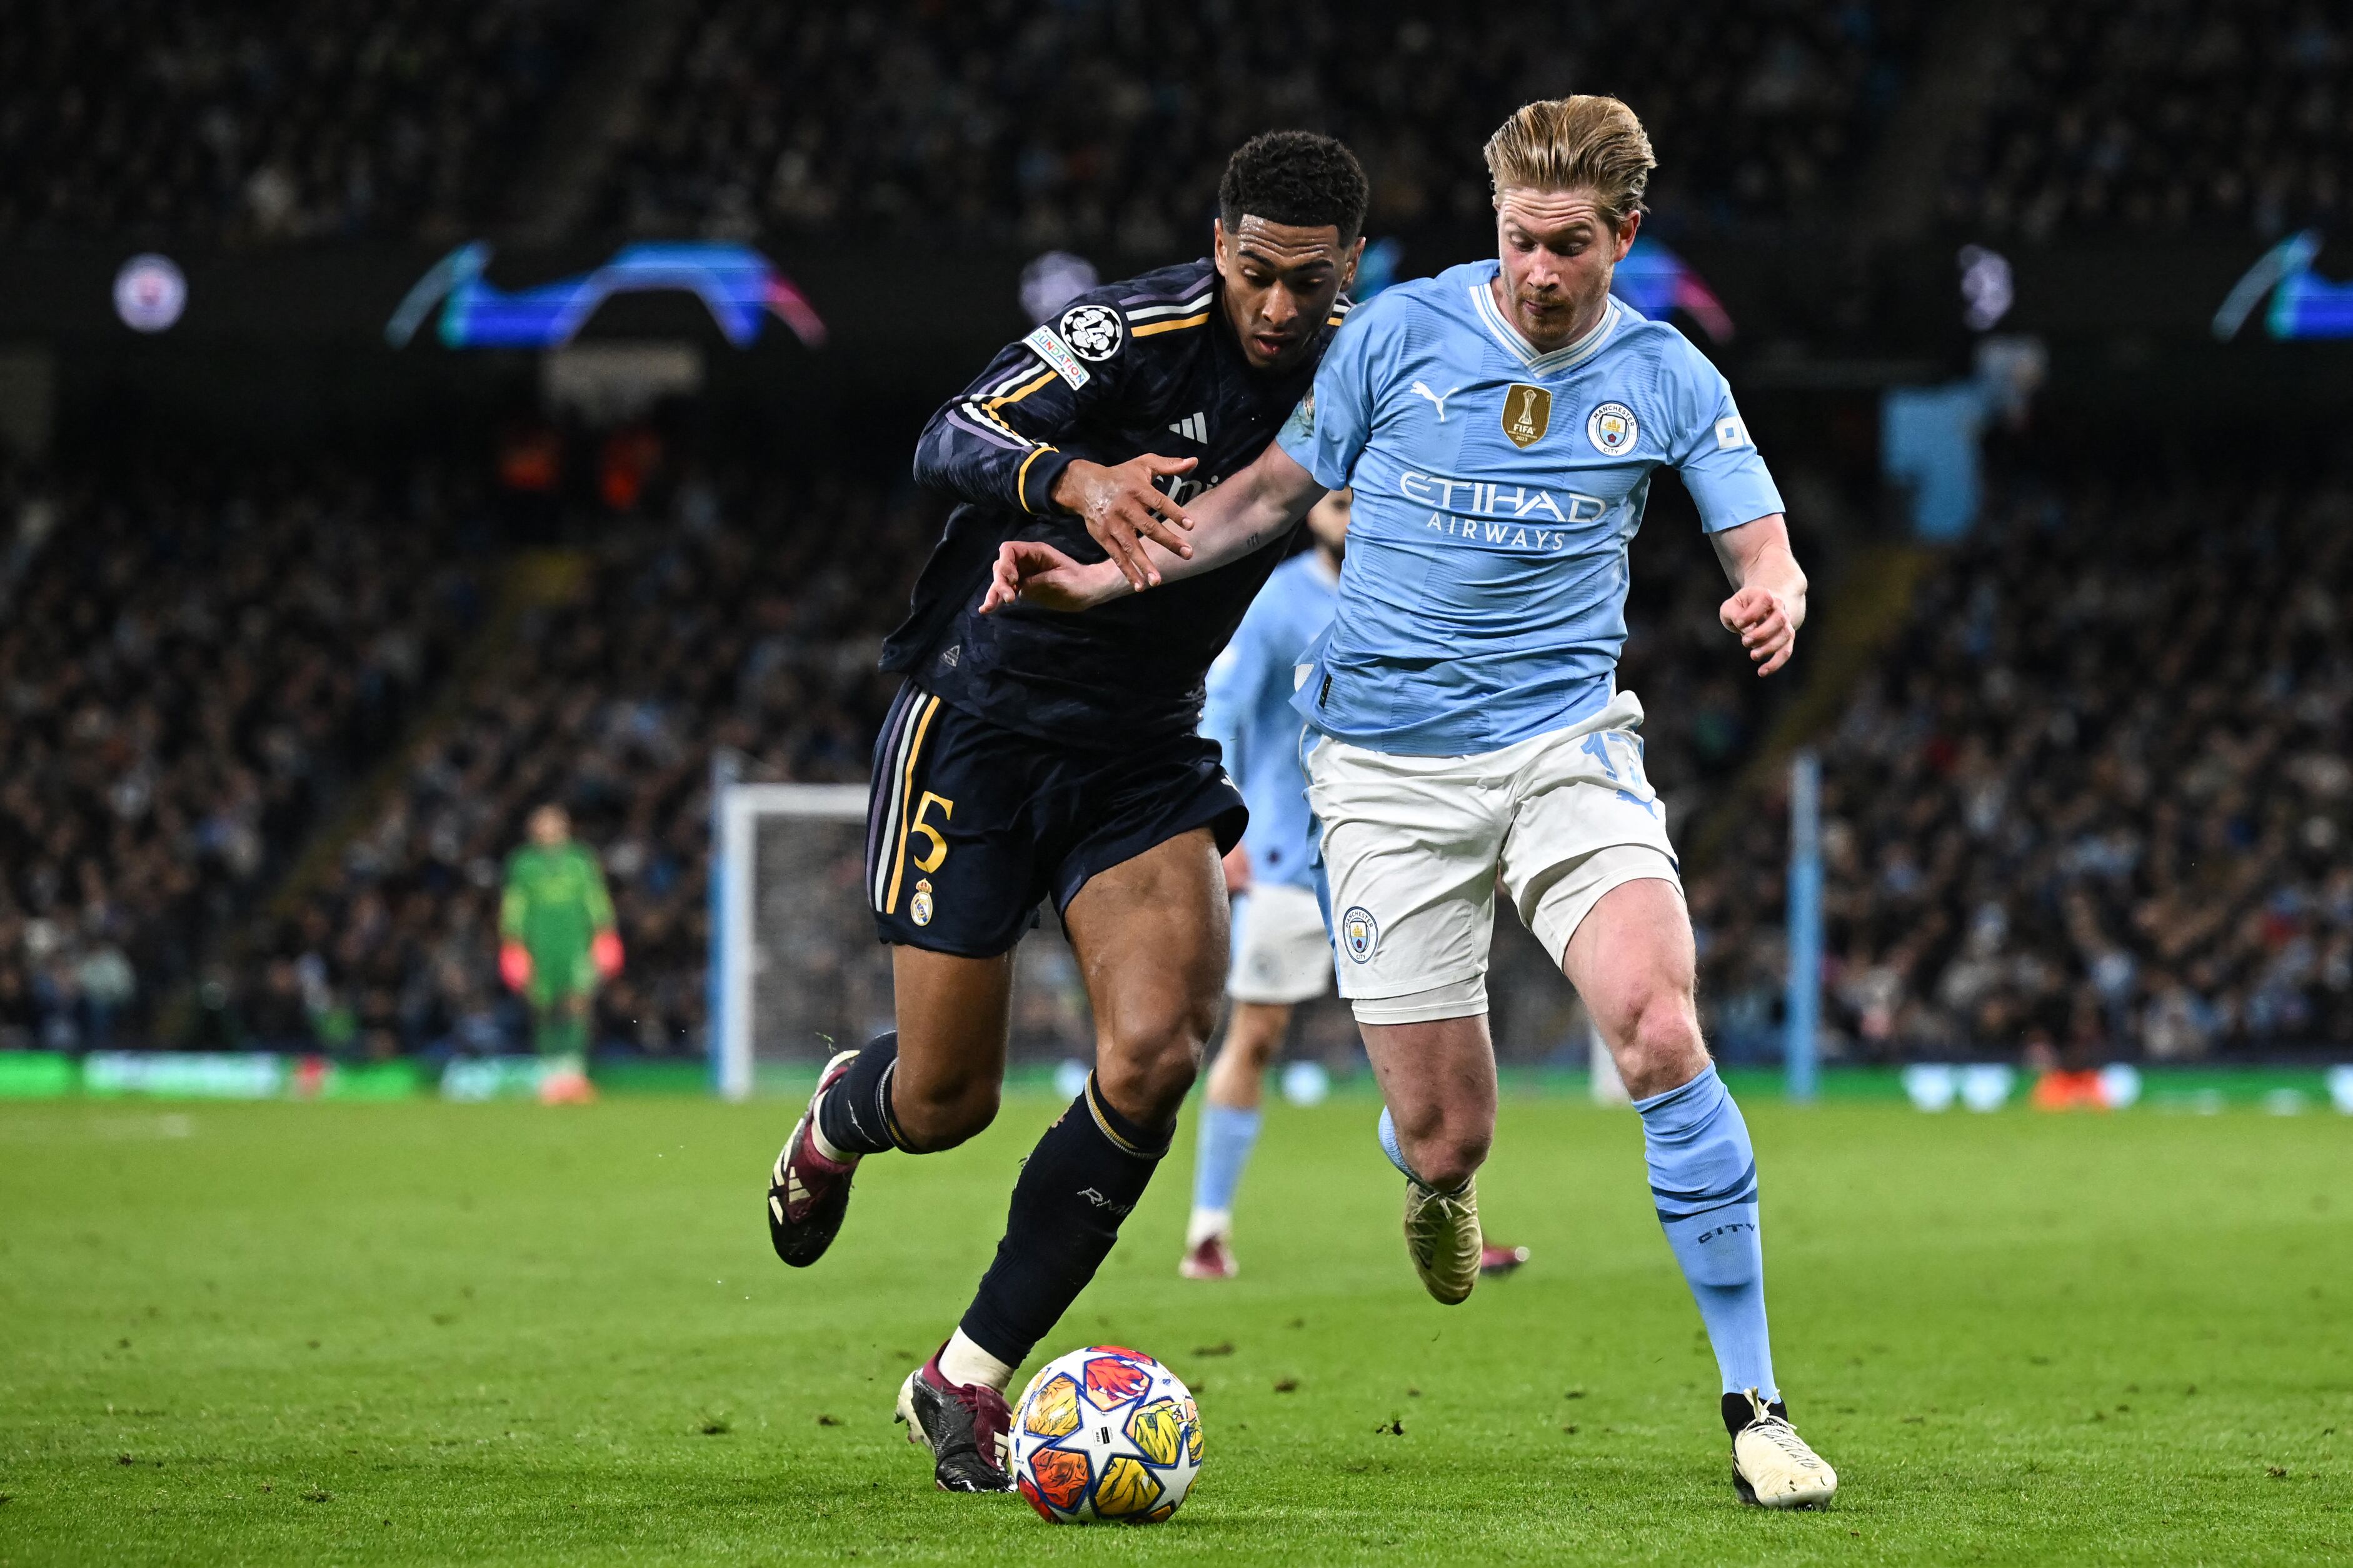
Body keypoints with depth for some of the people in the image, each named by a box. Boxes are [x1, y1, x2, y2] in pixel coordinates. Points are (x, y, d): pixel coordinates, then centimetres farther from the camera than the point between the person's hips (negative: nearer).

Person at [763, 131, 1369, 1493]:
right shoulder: (1138, 332, -18)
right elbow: (954, 438, -30)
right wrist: (1076, 480, -48)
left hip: (1147, 751, 4)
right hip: (984, 717, -4)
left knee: (1157, 1049, -19)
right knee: (948, 1106, 0)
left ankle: (968, 1380, -5)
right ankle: (844, 1115, 42)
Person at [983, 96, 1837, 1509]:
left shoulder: (1665, 380, 1)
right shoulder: (1399, 334, -1)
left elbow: (1765, 549, 3)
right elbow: (1277, 493, 11)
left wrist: (1774, 599, -22)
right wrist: (1101, 581, 4)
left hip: (1566, 740, 0)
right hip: (1390, 763, 0)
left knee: (1659, 1030, -25)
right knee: (1446, 1136, -4)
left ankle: (1753, 1405, -15)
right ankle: (1439, 1186, 40)